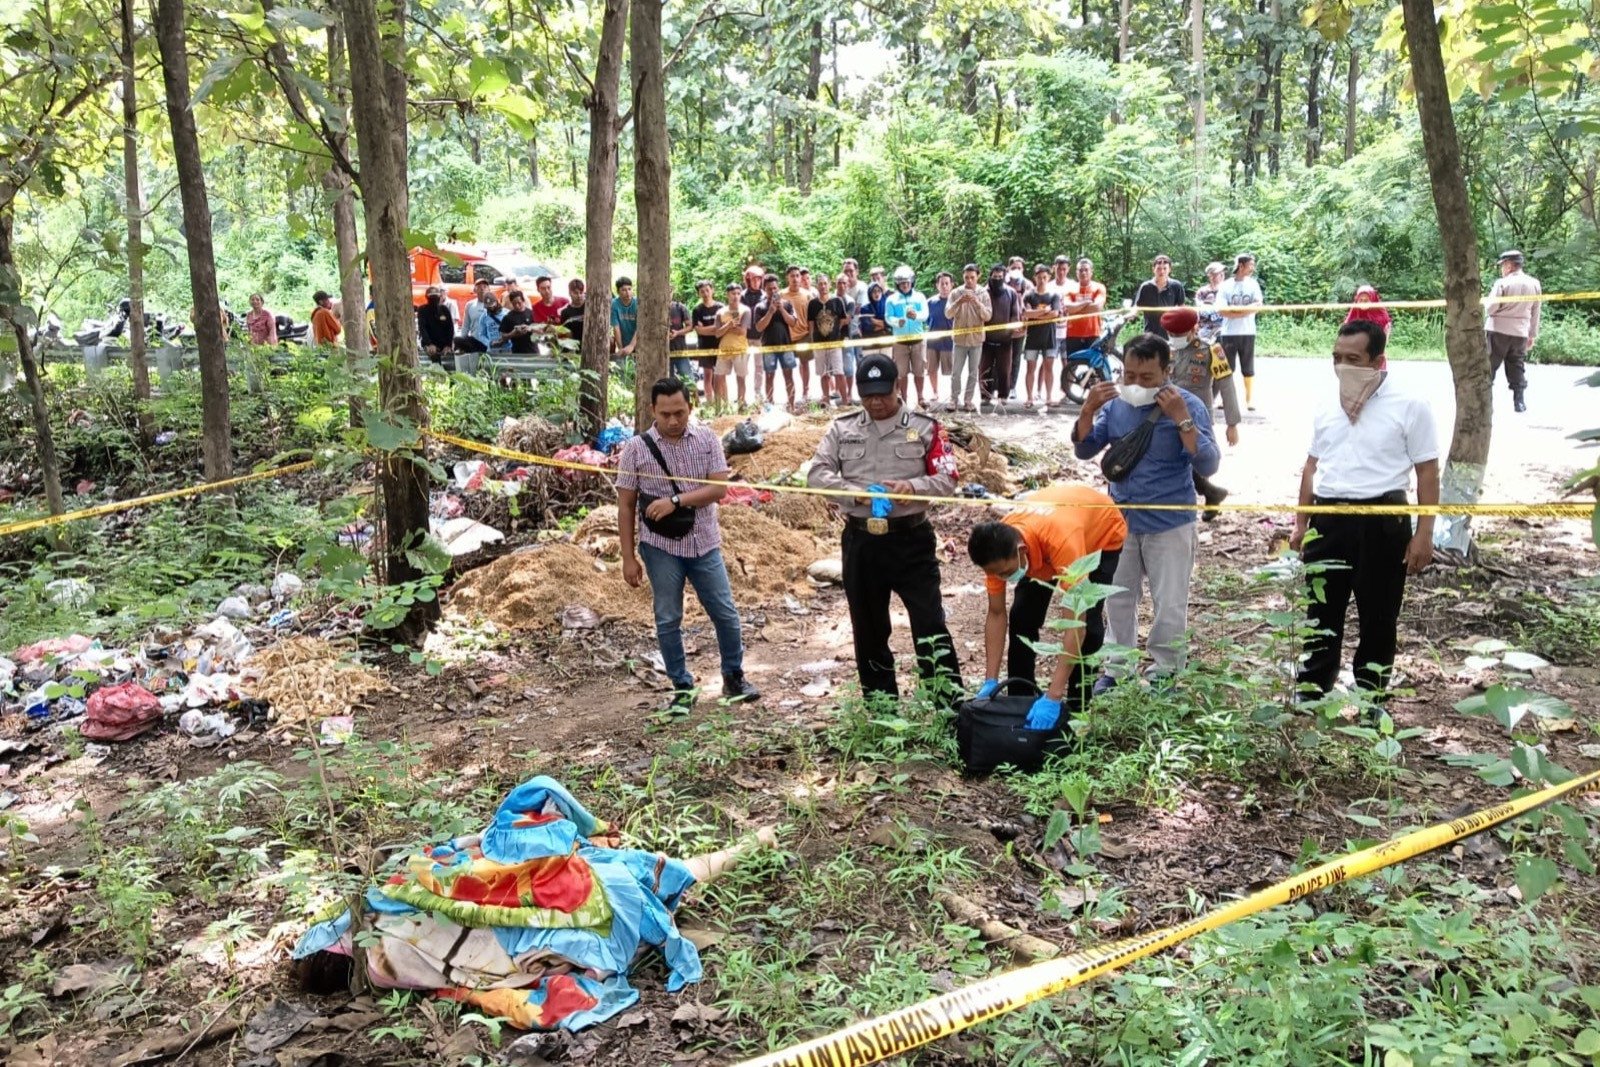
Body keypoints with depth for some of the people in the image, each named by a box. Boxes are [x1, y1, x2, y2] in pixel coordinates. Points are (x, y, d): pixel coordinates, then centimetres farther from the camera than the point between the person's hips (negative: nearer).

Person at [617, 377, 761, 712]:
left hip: (704, 543, 1)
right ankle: (682, 688, 20)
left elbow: (719, 488, -10)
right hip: (660, 547, -1)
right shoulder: (636, 448, -5)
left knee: (726, 613, 7)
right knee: (668, 620, 6)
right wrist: (628, 558, -6)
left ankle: (734, 677, 27)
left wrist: (675, 501, -22)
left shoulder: (707, 440, -2)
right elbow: (625, 506, -3)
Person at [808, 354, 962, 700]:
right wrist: (853, 491, -18)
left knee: (930, 622, -5)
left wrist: (912, 486, -22)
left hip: (911, 539, -3)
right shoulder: (842, 428, 6)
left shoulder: (924, 427, 0)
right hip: (860, 541, 3)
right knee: (868, 627, 12)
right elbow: (816, 473, -1)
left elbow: (947, 479, -3)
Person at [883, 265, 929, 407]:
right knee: (902, 371, 3)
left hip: (918, 339, 0)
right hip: (900, 340, 0)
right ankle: (903, 398, 11)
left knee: (919, 371, 3)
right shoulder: (891, 299, 5)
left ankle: (920, 397, 13)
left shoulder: (920, 297, 6)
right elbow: (888, 317, -6)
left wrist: (916, 315, -29)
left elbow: (925, 315, -6)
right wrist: (898, 321, -28)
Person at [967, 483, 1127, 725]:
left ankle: (1077, 708, 0)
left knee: (1088, 624, -18)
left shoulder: (1060, 539, -47)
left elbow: (1075, 623, -48)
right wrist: (991, 681, -25)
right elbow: (996, 614, -19)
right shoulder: (997, 547, -31)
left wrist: (1053, 697, -52)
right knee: (1022, 618, -7)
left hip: (1102, 531, -4)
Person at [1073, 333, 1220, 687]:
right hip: (1121, 520, 4)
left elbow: (1207, 466, -20)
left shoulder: (1188, 405, -14)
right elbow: (1085, 450, 1)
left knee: (1169, 608, 4)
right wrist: (1088, 410, -16)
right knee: (1118, 600, 16)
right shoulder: (1115, 404, -2)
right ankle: (1115, 671, 30)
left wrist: (1181, 418, -29)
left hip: (1169, 525, -4)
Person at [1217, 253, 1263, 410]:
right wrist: (1246, 309, -10)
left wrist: (1233, 309, -11)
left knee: (1248, 369, 6)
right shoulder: (1225, 286, -1)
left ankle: (1250, 399, 13)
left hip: (1248, 333, 1)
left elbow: (1258, 306, -4)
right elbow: (1222, 310, -10)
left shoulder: (1253, 284, 6)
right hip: (1229, 333, -1)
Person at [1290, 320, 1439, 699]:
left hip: (1382, 522, -4)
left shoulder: (1409, 407, -5)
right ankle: (1310, 694, 26)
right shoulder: (1327, 409, 11)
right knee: (1320, 614, 12)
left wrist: (1424, 534, -10)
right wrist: (1301, 523, 17)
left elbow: (1427, 472, -5)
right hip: (1328, 519, 4)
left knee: (1377, 618, 8)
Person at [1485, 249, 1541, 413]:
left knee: (1490, 365, 4)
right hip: (1521, 332, 4)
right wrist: (1533, 335, 16)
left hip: (1499, 330, -4)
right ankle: (1519, 402, 9)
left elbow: (1490, 308, -12)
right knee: (1517, 366, 11)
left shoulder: (1502, 283, -12)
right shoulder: (1534, 284, 4)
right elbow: (1535, 313, 9)